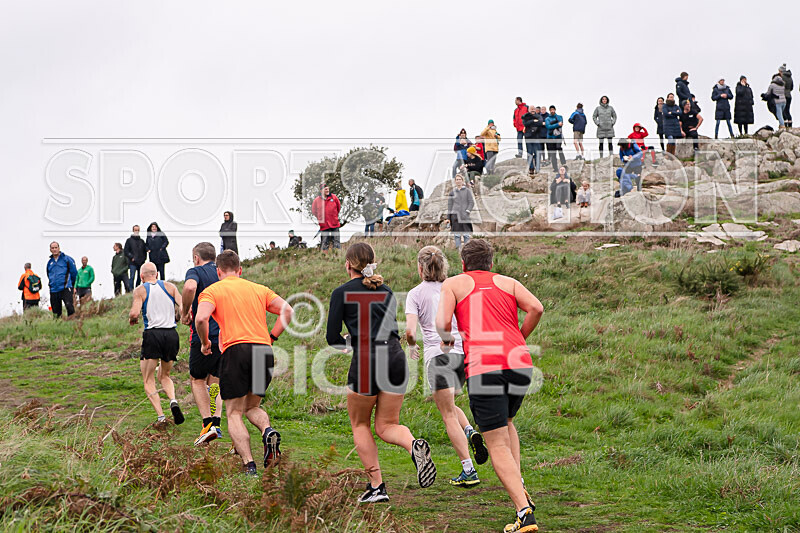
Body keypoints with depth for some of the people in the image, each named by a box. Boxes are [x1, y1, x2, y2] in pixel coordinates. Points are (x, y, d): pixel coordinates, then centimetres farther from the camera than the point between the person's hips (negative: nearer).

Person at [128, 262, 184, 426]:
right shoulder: (170, 286, 11)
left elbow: (134, 313, -10)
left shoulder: (140, 290, 3)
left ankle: (160, 415, -11)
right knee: (164, 376, 22)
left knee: (149, 381, 6)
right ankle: (173, 401, -6)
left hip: (152, 334, -3)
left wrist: (131, 320, 12)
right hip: (171, 334, 3)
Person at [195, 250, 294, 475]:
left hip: (235, 350, -4)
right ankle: (268, 430, -12)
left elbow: (201, 318, -10)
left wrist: (205, 343, 5)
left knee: (234, 414, 5)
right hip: (265, 352, 4)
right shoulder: (259, 289, 20)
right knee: (251, 407, 21)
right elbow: (287, 311, 11)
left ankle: (249, 465, -12)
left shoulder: (212, 290, 8)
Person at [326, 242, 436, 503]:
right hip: (395, 357, 5)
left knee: (360, 425, 15)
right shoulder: (386, 291, 18)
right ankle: (414, 446, -21)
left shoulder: (342, 293, 3)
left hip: (366, 360, -5)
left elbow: (332, 337, 1)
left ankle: (376, 486, 10)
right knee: (386, 426, 12)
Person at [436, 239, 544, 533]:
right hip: (519, 362, 3)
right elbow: (536, 308, 5)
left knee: (497, 445, -1)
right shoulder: (508, 282, 22)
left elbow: (442, 322, -1)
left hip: (482, 366, -3)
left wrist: (447, 339, 21)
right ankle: (518, 486, 14)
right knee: (505, 423, 30)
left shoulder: (453, 283, 16)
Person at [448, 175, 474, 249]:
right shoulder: (452, 192, 11)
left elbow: (471, 203, 3)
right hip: (455, 215, 1)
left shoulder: (467, 191, 6)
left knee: (466, 235, -4)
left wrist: (467, 212, -11)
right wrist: (449, 217, 8)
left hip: (464, 215, -1)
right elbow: (449, 205, 13)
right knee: (457, 234, -2)